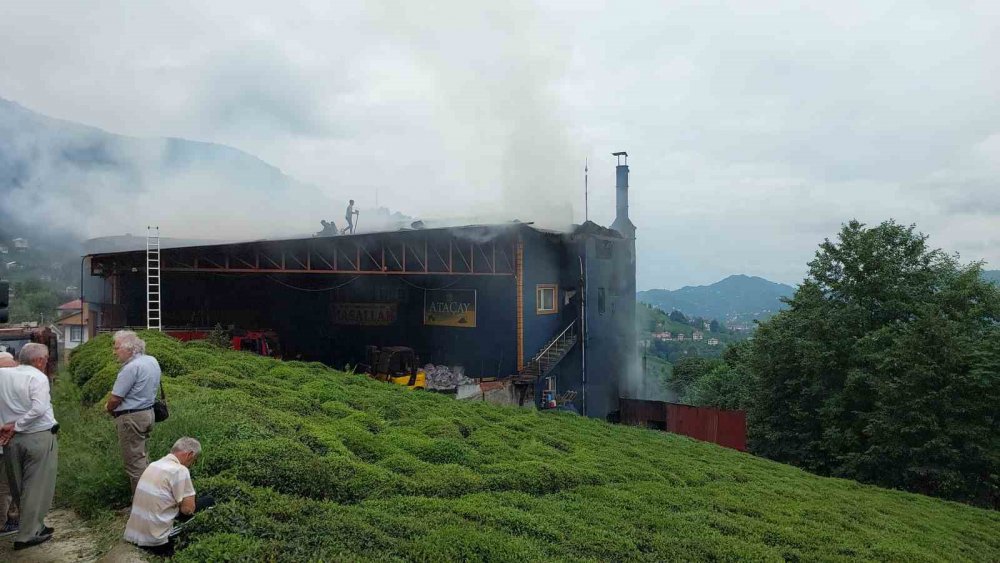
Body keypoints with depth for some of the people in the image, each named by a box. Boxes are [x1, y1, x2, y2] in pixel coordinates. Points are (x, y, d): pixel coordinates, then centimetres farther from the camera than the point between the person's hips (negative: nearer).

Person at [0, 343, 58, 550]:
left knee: (19, 486, 18)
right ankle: (27, 535, 8)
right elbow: (38, 409, -24)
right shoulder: (37, 378, -14)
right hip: (39, 437, -6)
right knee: (37, 486, 4)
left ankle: (35, 526, 30)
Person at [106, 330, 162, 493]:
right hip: (148, 412, 9)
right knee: (142, 458, 19)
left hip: (131, 419, -9)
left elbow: (114, 400, -19)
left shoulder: (131, 367, -22)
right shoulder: (153, 361, 7)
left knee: (134, 463, -1)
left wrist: (108, 407, 4)